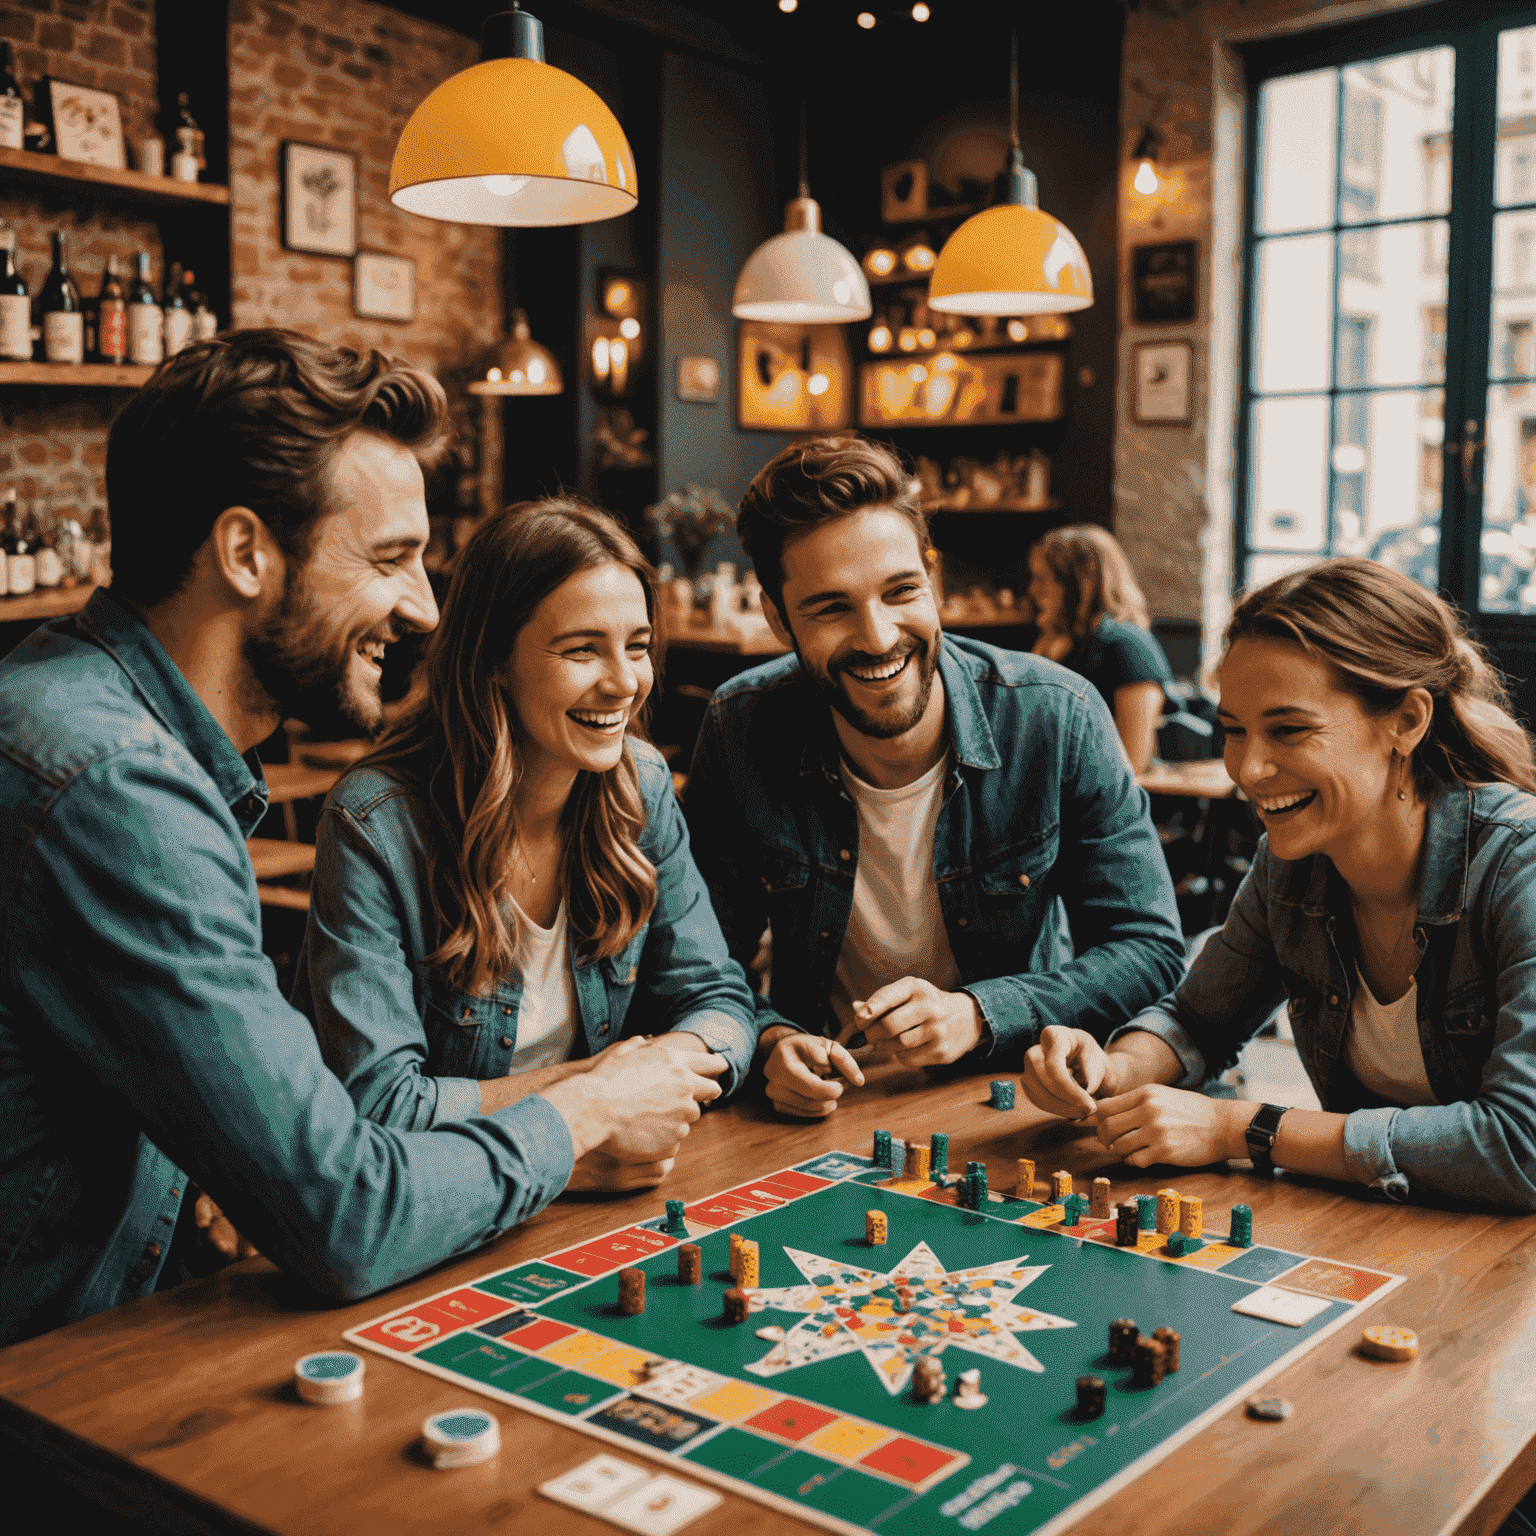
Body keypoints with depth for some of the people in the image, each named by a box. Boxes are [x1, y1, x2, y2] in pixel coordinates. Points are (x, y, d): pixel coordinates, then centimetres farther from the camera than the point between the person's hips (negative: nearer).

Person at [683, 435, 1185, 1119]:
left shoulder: (1057, 719, -16)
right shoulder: (739, 734, -13)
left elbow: (1150, 949, -9)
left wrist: (978, 1014, -22)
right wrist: (770, 1038, -22)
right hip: (823, 1103, 1)